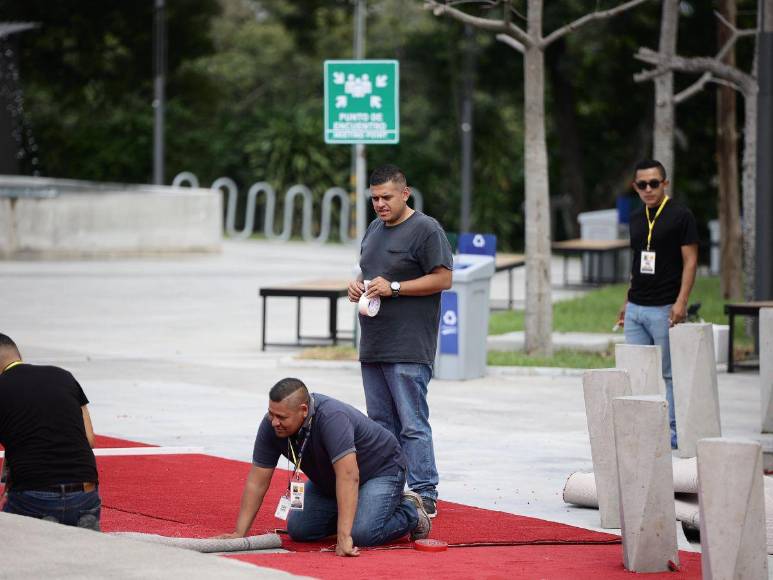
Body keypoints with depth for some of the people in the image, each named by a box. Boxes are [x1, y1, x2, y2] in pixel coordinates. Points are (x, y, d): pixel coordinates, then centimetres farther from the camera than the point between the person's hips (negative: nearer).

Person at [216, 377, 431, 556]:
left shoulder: (331, 418, -39)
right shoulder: (271, 425, -20)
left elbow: (348, 476, -46)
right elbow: (257, 481, -14)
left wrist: (343, 537, -50)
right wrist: (239, 533, -19)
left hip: (380, 470, -7)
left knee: (361, 534, -27)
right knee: (298, 530, -5)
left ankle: (411, 512, 3)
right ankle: (352, 509, 18)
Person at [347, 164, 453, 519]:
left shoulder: (425, 230, -8)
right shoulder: (374, 230, 19)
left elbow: (443, 278, -12)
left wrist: (393, 287, -16)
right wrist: (357, 285, 7)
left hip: (409, 348, -9)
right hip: (373, 348, 9)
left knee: (412, 424, -10)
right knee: (380, 423, 11)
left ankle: (424, 495, -9)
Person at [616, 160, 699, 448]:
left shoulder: (680, 216, -5)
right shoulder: (636, 219, 15)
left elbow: (690, 261, -8)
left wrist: (681, 303, -18)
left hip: (665, 309, -7)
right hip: (636, 309, 7)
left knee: (669, 374, -2)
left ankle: (672, 433, 3)